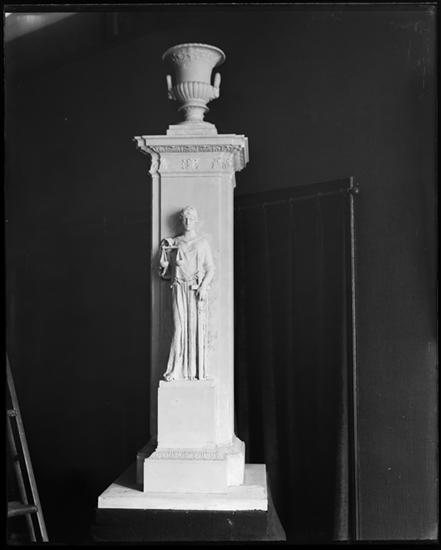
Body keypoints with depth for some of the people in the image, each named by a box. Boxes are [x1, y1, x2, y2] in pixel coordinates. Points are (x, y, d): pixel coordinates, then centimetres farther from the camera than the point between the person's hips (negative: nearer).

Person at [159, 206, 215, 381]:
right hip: (179, 288, 1)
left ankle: (197, 371, 1)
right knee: (179, 327, -7)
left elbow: (210, 269, 4)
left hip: (197, 290, -1)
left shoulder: (203, 243, 9)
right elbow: (165, 268, 14)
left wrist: (204, 286, -11)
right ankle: (175, 371, -6)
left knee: (197, 328, -4)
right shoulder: (174, 243, 13)